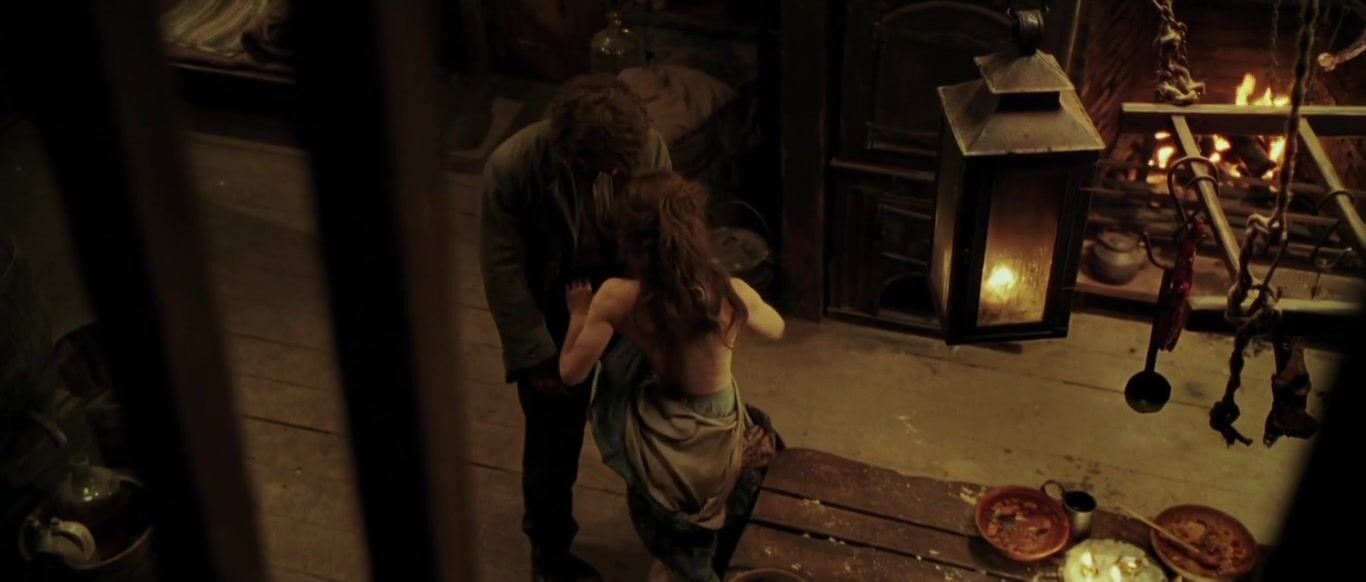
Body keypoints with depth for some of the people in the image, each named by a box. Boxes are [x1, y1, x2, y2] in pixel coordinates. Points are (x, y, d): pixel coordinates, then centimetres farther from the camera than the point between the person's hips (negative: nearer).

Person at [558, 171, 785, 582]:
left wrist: (579, 313, 3)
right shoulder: (732, 294, -21)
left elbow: (571, 373, -12)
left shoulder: (618, 297, -23)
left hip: (656, 453, 1)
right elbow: (776, 329, 1)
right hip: (718, 451, 0)